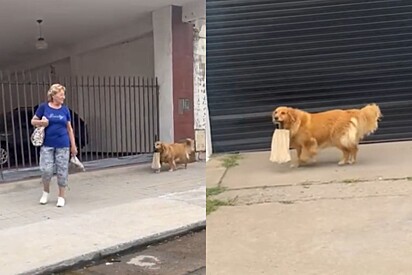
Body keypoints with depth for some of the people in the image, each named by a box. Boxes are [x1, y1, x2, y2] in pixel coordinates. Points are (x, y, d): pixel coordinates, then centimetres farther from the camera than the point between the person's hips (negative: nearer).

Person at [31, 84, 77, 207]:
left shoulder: (65, 109, 5)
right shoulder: (43, 107, -1)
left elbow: (69, 128, 10)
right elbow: (33, 121, 7)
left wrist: (73, 145, 7)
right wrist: (40, 122, -16)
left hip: (63, 145, 2)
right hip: (47, 145, -1)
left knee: (62, 171, 3)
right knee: (46, 170, -4)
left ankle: (61, 196, 16)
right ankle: (46, 191, 23)